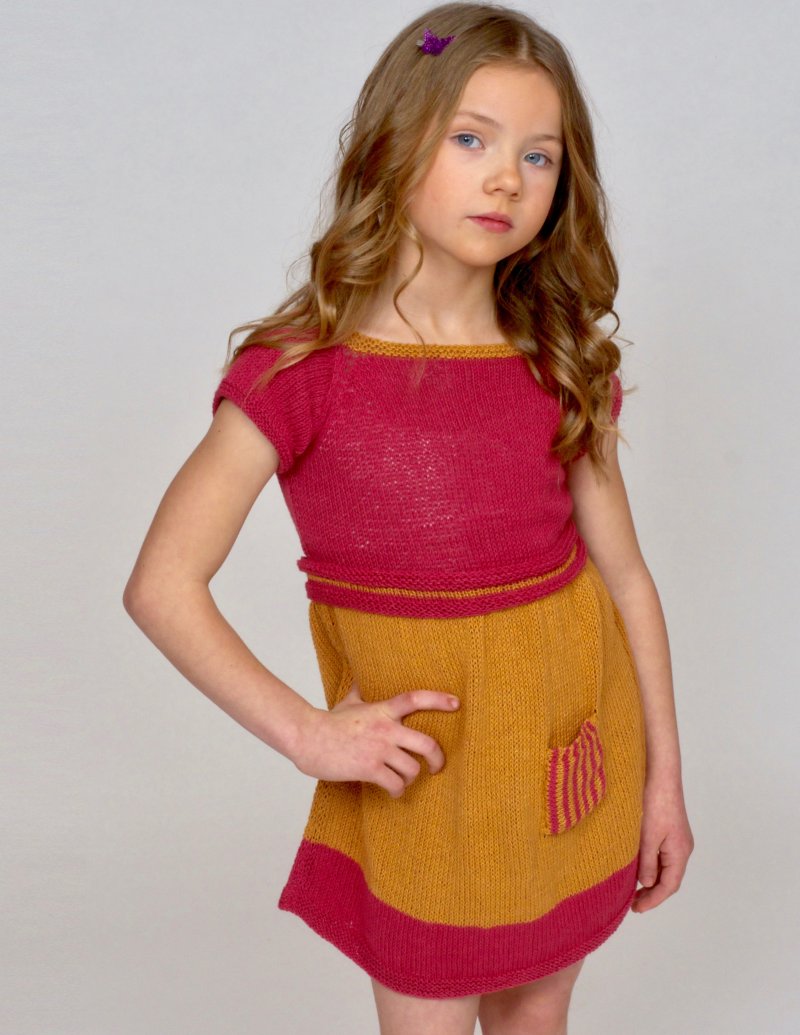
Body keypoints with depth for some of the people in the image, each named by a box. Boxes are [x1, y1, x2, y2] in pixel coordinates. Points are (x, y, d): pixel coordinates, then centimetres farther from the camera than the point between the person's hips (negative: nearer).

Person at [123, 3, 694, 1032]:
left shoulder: (564, 367, -3)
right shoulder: (300, 371, -14)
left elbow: (624, 574, 2)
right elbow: (163, 586, -13)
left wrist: (663, 776, 6)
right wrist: (305, 733, -17)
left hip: (577, 750, 4)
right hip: (422, 769, -3)